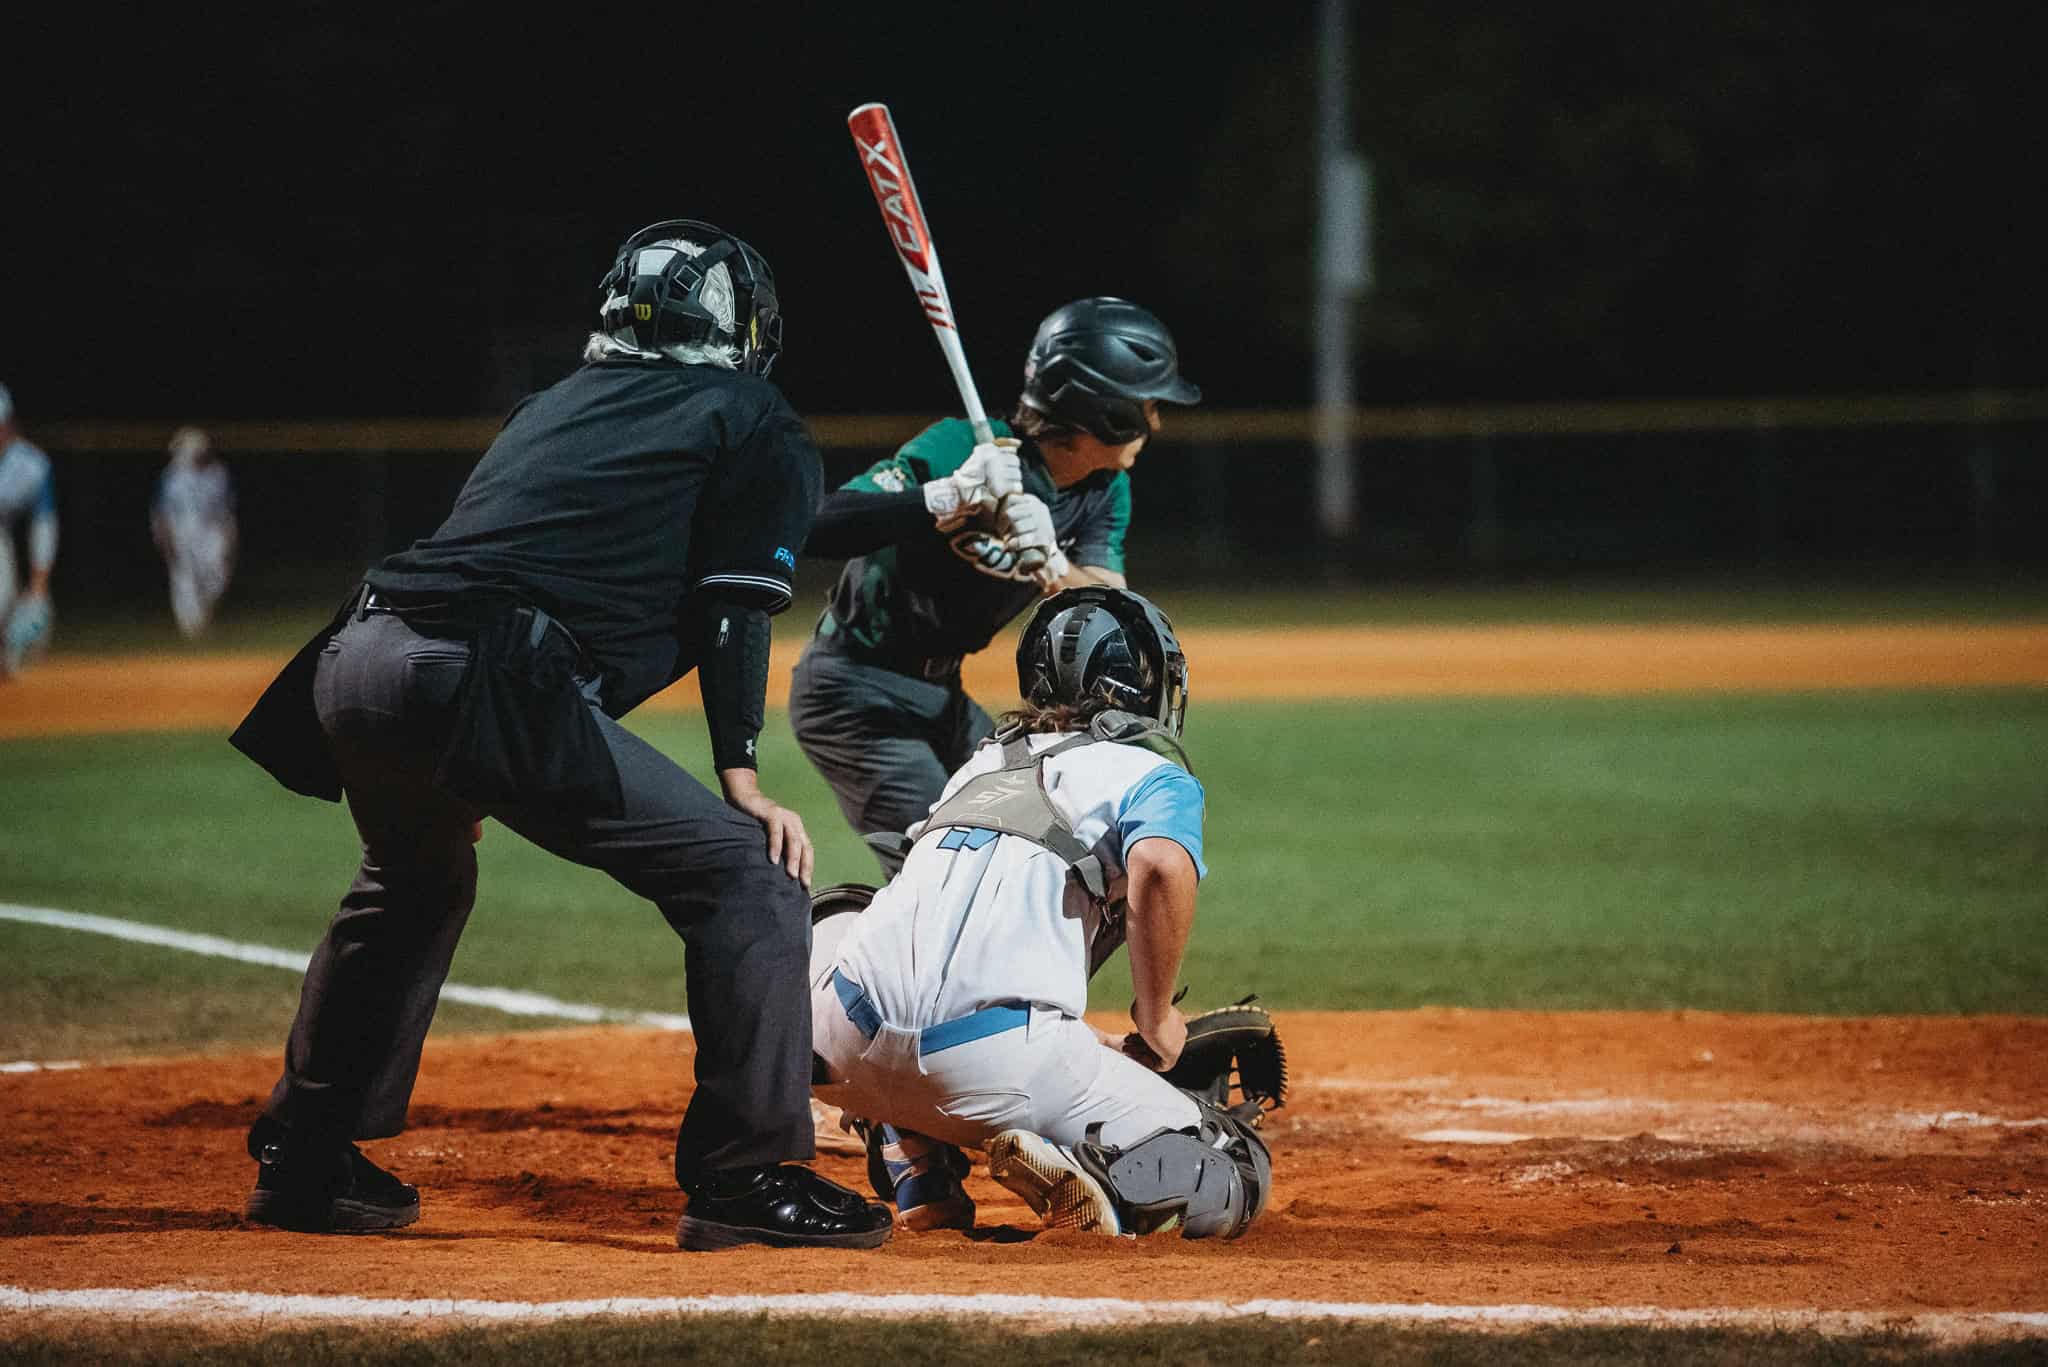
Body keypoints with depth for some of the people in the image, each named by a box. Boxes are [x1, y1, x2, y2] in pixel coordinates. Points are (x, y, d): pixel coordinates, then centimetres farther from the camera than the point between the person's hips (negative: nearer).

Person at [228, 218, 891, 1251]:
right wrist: (740, 777, -3)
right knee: (744, 877, -3)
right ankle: (744, 1176, -8)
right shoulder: (751, 422, 13)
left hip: (354, 661, 8)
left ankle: (302, 1159, 40)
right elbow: (731, 609, 1)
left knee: (414, 882, 35)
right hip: (475, 689, -8)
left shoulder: (555, 404, 31)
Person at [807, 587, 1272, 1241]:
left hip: (850, 1044, 5)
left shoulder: (982, 764, 31)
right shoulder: (1155, 773, 12)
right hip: (989, 1064, -4)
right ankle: (1099, 1184, -19)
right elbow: (1160, 866, -13)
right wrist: (1154, 1024, 1)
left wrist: (1102, 1044, 42)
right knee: (1238, 1181, 12)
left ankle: (919, 1176, 22)